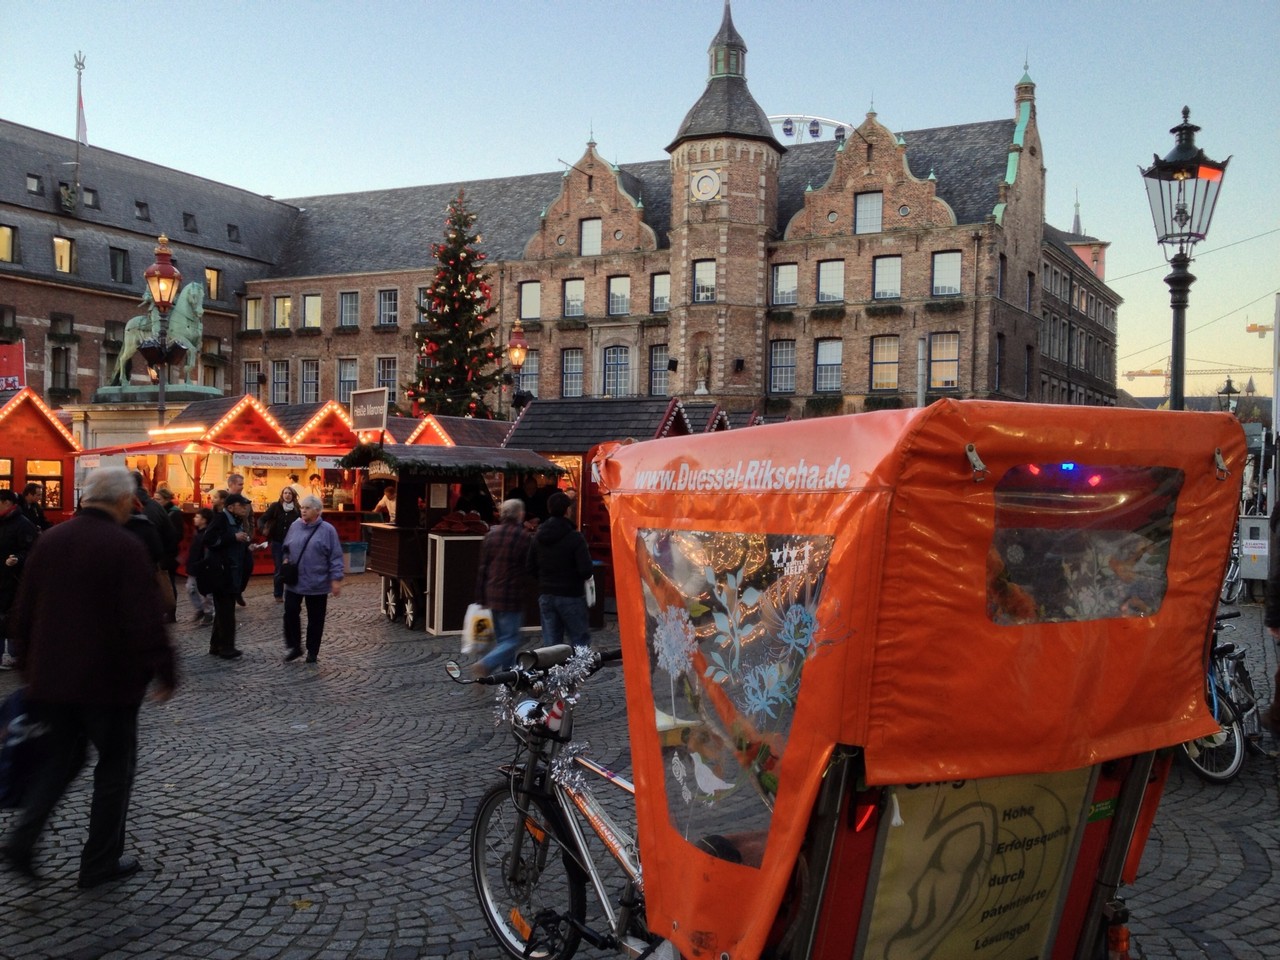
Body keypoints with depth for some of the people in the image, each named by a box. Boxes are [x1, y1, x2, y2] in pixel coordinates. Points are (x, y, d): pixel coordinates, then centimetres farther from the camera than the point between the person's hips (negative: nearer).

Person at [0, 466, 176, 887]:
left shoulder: (50, 540, 4)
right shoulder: (125, 547, -16)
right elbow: (146, 620, -19)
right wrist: (165, 673, -9)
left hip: (51, 678, 6)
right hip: (108, 679, -6)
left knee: (60, 758, 21)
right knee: (115, 766, 10)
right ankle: (100, 863, 17)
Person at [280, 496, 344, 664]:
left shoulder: (327, 530, -8)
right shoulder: (294, 527, 5)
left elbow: (335, 557, -8)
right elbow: (286, 549, 18)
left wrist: (336, 579, -12)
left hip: (317, 583, -3)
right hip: (294, 581, 3)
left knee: (315, 619, 7)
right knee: (290, 613, 1)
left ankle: (312, 651, 19)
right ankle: (294, 647, 18)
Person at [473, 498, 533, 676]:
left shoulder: (491, 535, 7)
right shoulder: (523, 537, -11)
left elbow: (482, 568, 9)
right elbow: (530, 569, -8)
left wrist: (481, 597, 13)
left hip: (492, 595, 7)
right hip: (512, 598, -7)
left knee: (501, 639, 16)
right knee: (511, 641, -3)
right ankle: (485, 665, -22)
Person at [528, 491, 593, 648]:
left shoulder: (538, 536, 4)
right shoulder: (575, 538, -14)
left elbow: (531, 567, 8)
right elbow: (586, 570, -18)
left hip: (545, 595, 5)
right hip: (570, 596, -5)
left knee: (550, 643, 8)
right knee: (580, 641, 2)